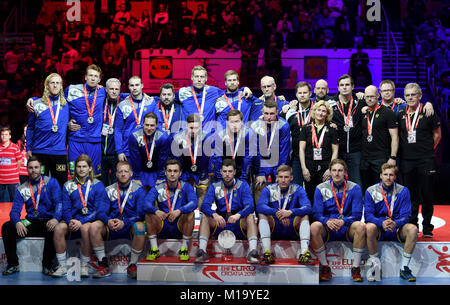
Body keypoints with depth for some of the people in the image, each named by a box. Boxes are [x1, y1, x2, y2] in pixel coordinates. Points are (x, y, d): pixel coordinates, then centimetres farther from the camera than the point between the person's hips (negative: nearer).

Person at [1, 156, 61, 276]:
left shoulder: (51, 182, 2)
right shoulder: (22, 189, 10)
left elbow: (59, 202, -8)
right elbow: (15, 210, 1)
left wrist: (56, 219, -29)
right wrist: (17, 222, -23)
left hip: (48, 222, -3)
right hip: (30, 222, 3)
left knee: (53, 229, -37)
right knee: (6, 227, -19)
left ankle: (47, 265, -18)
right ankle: (12, 264, -8)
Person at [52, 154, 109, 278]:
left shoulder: (97, 185, 5)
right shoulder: (68, 185, 16)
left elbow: (100, 209, -5)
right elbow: (65, 208, 9)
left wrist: (82, 222, -16)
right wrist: (70, 220, -14)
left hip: (90, 220, -3)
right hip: (73, 220, 3)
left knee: (85, 228, -37)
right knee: (59, 228, -28)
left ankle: (85, 266, -22)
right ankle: (62, 266, -18)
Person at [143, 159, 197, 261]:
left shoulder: (186, 187, -2)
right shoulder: (158, 189, 1)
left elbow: (194, 203, -21)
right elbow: (146, 204, -16)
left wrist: (179, 211, -41)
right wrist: (156, 211, -39)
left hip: (180, 227, -1)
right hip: (162, 228, 1)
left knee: (190, 213, -28)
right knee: (149, 214, -22)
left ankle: (184, 249, -16)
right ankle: (154, 249, -13)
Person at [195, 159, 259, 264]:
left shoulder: (243, 185, 2)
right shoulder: (215, 186, 6)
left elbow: (250, 206, -11)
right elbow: (204, 206, -7)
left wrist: (238, 215, -33)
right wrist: (215, 215, -30)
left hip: (239, 226, -1)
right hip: (219, 227, 1)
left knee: (250, 216, -29)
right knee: (205, 216, -22)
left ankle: (252, 252, -40)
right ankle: (202, 252, -32)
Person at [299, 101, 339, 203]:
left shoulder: (331, 130, 7)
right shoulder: (306, 128, 7)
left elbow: (335, 151, 4)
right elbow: (301, 149, 4)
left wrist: (330, 169, -6)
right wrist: (304, 168, -4)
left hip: (325, 168, -1)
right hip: (309, 168, 1)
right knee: (310, 196, 2)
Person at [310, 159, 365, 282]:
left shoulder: (354, 188, 2)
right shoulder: (321, 188, 4)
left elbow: (357, 215, -5)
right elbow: (316, 214, -3)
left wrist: (343, 221, -25)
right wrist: (327, 221, -25)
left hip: (347, 228, 0)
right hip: (327, 229, 0)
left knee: (360, 226, -33)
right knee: (314, 227, -32)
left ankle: (356, 268, -20)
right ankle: (325, 266, -18)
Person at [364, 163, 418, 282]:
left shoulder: (403, 191, 1)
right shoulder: (371, 191, -1)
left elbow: (405, 215, -5)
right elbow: (368, 215, -8)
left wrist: (395, 223, -29)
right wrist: (382, 223, -29)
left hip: (397, 228, 1)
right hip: (378, 229, -1)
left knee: (413, 229, -29)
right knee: (370, 227, -35)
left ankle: (404, 268, -18)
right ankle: (375, 265, -19)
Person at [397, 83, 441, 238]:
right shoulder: (401, 115, 8)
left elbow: (437, 135, 4)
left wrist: (428, 150, 4)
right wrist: (405, 150, 9)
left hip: (426, 161, -3)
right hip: (407, 160, 3)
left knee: (426, 194, 1)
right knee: (410, 194, 8)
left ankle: (427, 227, 11)